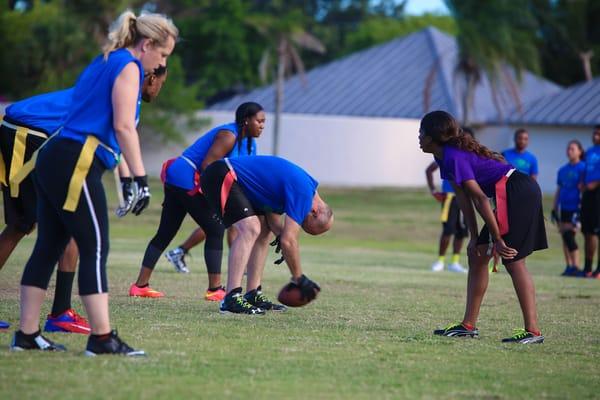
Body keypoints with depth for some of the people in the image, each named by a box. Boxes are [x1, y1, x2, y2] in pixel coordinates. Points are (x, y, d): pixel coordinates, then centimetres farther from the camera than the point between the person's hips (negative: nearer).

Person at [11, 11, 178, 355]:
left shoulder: (104, 62, 24)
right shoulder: (128, 66, -3)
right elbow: (123, 125, -13)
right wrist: (140, 178, -13)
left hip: (55, 160, 9)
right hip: (77, 164, -9)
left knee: (48, 248, 10)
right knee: (95, 249, -8)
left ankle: (27, 335, 12)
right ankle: (102, 338, -9)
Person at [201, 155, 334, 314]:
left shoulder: (304, 184, 12)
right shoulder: (303, 193, -18)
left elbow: (272, 211, 16)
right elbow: (288, 241, -19)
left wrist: (281, 234, -3)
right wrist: (299, 279, -8)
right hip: (221, 177, -11)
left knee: (263, 230, 12)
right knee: (250, 229, -21)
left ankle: (253, 295, 13)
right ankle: (231, 299, -25)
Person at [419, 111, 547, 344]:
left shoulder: (454, 157, -17)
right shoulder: (445, 157, 13)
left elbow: (480, 199, -19)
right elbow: (464, 199, 13)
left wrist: (497, 239, -17)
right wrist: (475, 237, 10)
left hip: (517, 192, -10)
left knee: (513, 261, -11)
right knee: (477, 254, 12)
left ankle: (533, 331, -12)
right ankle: (468, 325, 15)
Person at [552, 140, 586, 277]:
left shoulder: (583, 168, -5)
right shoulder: (563, 170, 14)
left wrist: (581, 209, -14)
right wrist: (554, 208, 16)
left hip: (575, 208, -7)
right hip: (563, 208, 7)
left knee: (569, 236, -14)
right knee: (565, 237, 6)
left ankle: (575, 266, -10)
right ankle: (569, 266, 11)